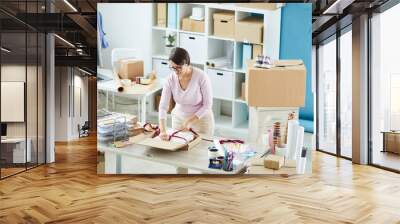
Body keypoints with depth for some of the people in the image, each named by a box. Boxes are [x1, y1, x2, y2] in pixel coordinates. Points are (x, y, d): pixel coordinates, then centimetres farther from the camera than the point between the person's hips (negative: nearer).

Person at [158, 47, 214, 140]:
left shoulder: (201, 76, -26)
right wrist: (163, 131, -31)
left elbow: (207, 105, -18)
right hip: (179, 119, 3)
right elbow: (163, 106, -18)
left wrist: (189, 121, -24)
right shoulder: (170, 79, -16)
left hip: (201, 119, -3)